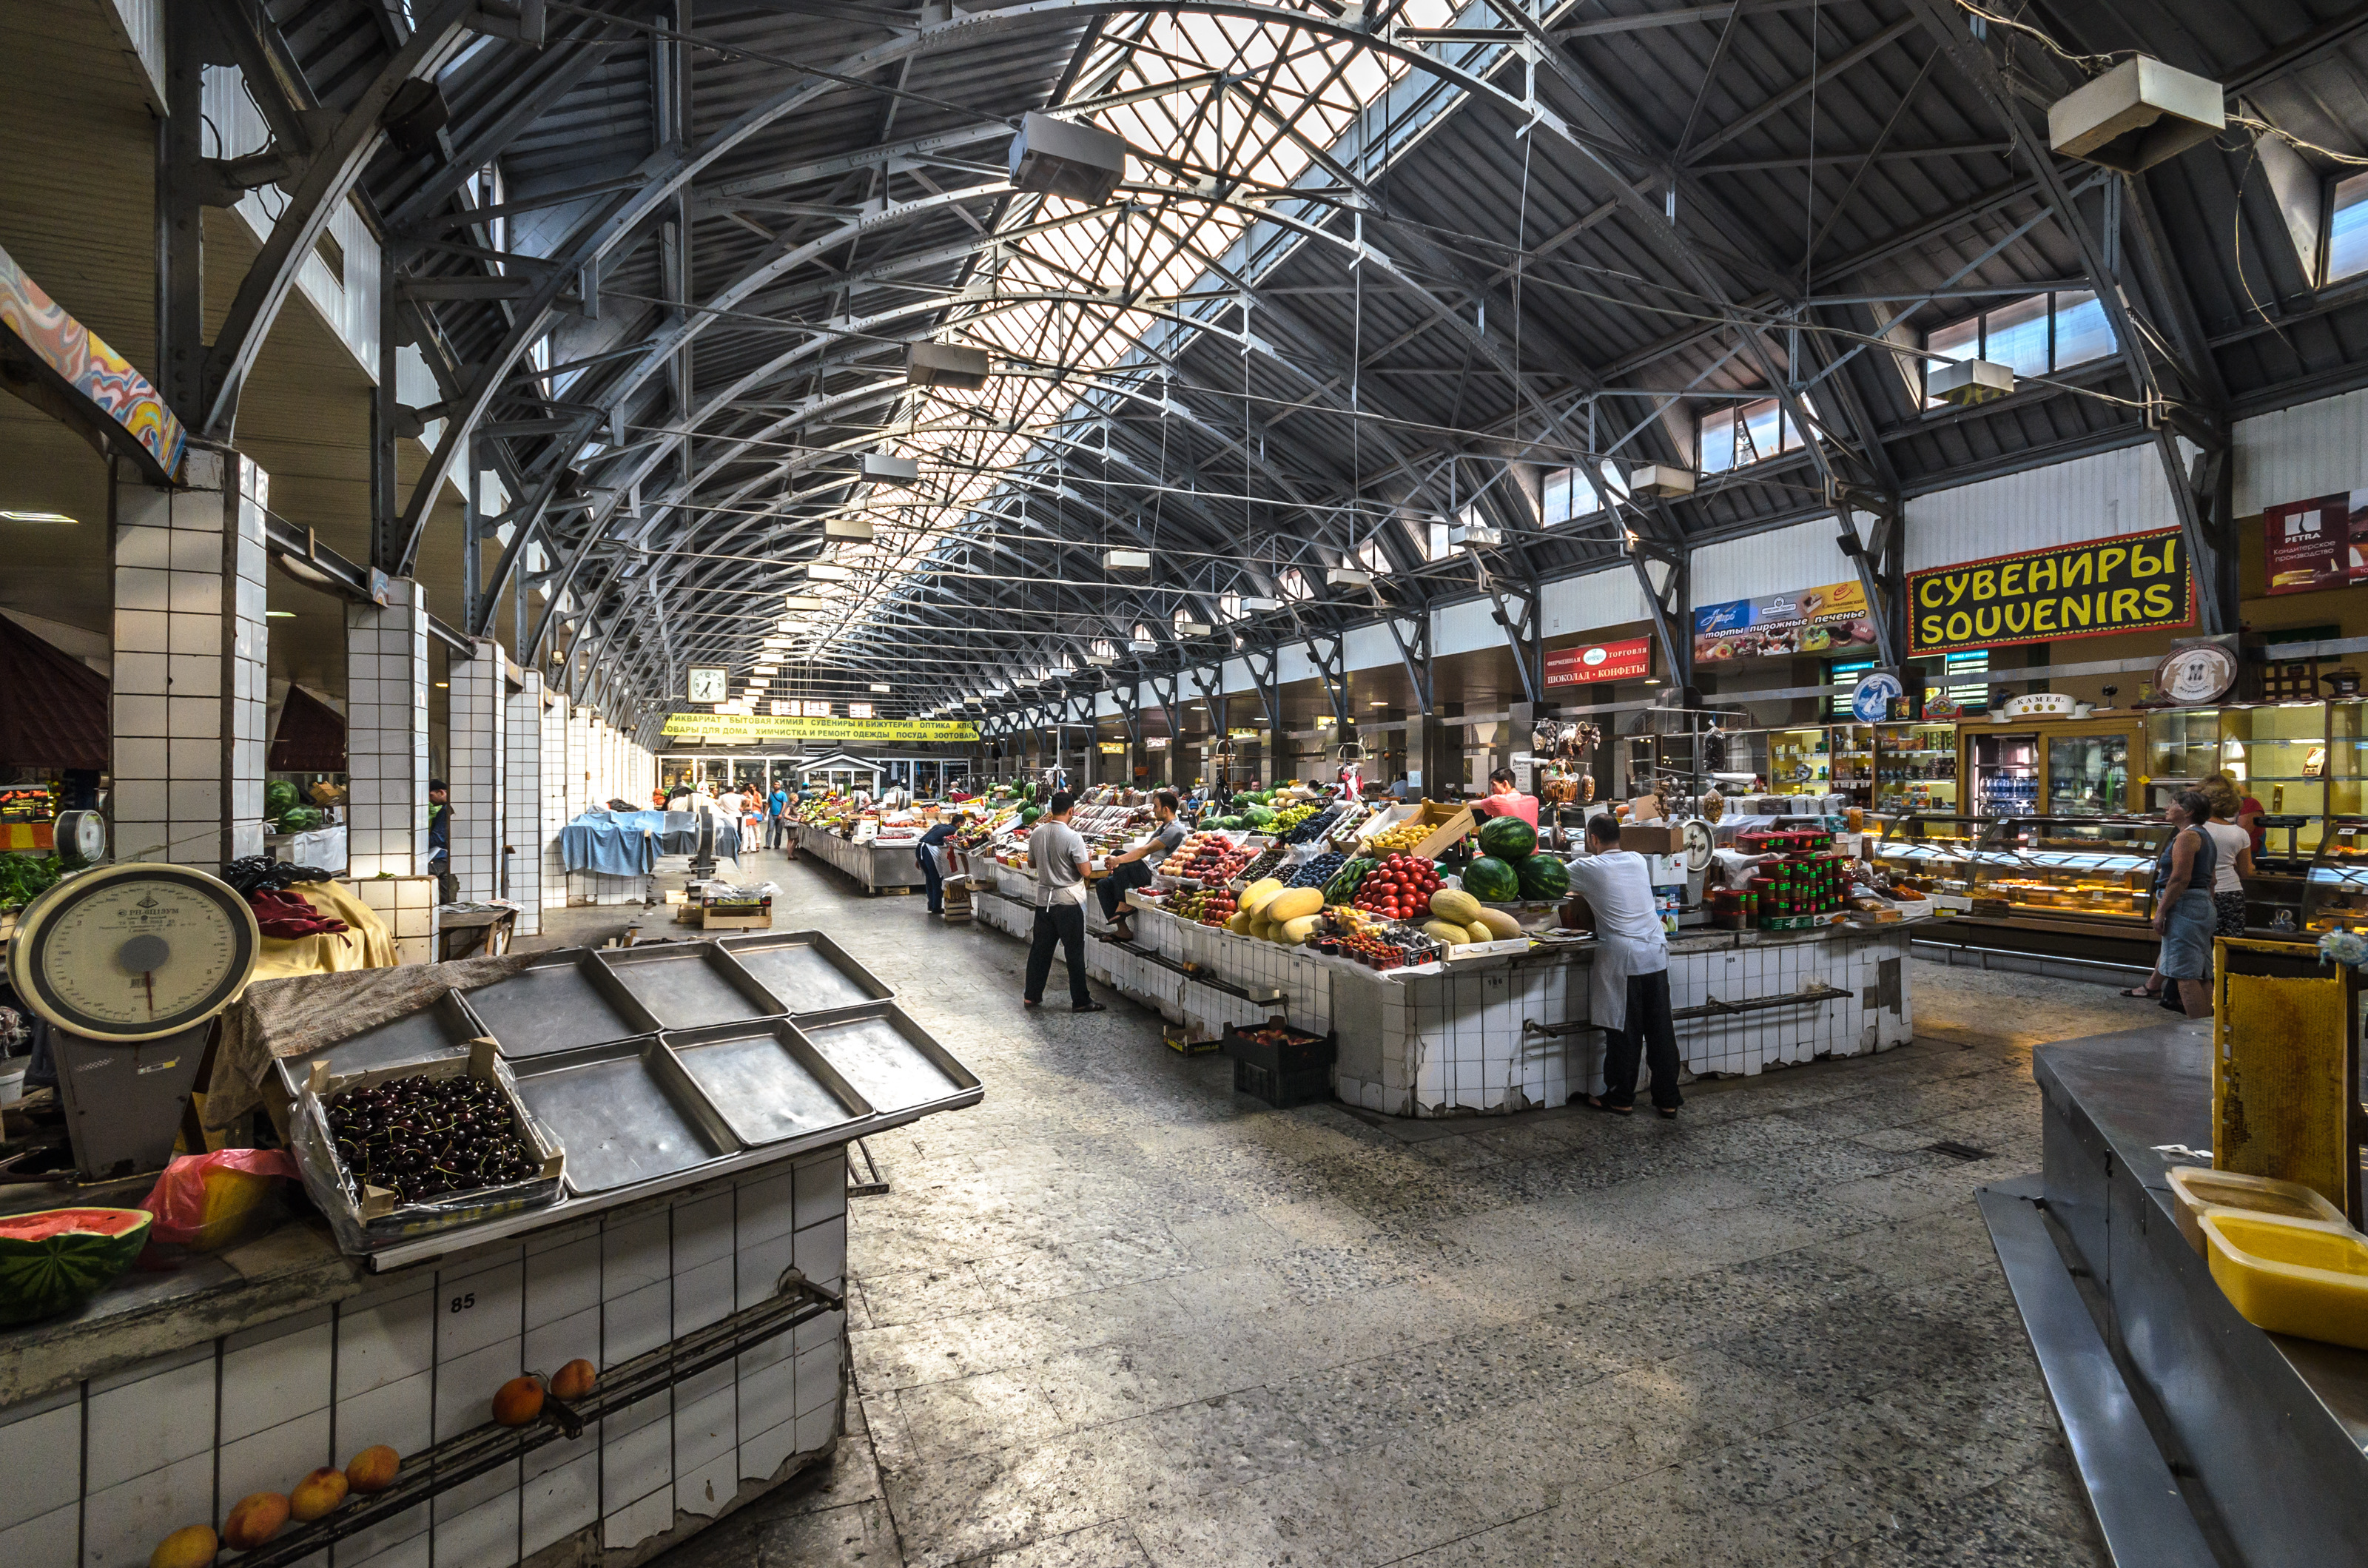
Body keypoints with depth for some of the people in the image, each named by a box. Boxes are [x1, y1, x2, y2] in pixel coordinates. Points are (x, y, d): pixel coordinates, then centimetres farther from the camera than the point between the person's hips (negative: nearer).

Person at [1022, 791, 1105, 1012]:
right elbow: (1085, 871, -16)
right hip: (1068, 900, -5)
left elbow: (1031, 864, 13)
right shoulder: (1073, 837, -18)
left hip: (1044, 898, 6)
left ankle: (1032, 996, 22)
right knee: (1074, 952, 3)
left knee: (1040, 948, 14)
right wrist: (1087, 858, 3)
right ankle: (1080, 1001, 9)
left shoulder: (1036, 834, 1)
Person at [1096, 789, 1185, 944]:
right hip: (1148, 872, 10)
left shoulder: (1175, 829, -12)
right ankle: (1122, 929, -7)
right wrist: (1117, 863, 1)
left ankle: (1123, 905, -16)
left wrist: (1118, 860, -23)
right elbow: (1142, 852, 16)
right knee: (1105, 884, 0)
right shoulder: (1163, 827, 21)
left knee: (1118, 856, -24)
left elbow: (1146, 850, -20)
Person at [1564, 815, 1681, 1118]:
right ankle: (1668, 1099, 17)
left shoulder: (1589, 868, -4)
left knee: (1623, 1031, 4)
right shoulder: (1638, 860, 11)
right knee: (1661, 1030, 9)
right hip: (1656, 954, 5)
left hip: (1622, 957, -5)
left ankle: (1621, 1098, 15)